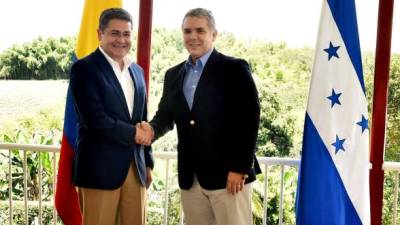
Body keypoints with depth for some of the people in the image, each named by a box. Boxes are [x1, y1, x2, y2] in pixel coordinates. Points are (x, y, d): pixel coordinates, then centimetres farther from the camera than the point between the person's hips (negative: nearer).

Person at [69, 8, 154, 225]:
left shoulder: (137, 71, 13)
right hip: (100, 168, -6)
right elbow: (95, 119, -18)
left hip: (136, 168, 6)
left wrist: (148, 163, 15)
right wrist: (133, 133, -8)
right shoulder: (84, 68, -8)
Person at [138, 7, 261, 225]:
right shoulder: (173, 75, 15)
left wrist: (240, 168, -13)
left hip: (228, 174, -5)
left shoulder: (235, 69, -4)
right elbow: (165, 116, 16)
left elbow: (249, 120, -8)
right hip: (190, 177, 5)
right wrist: (152, 129, -8)